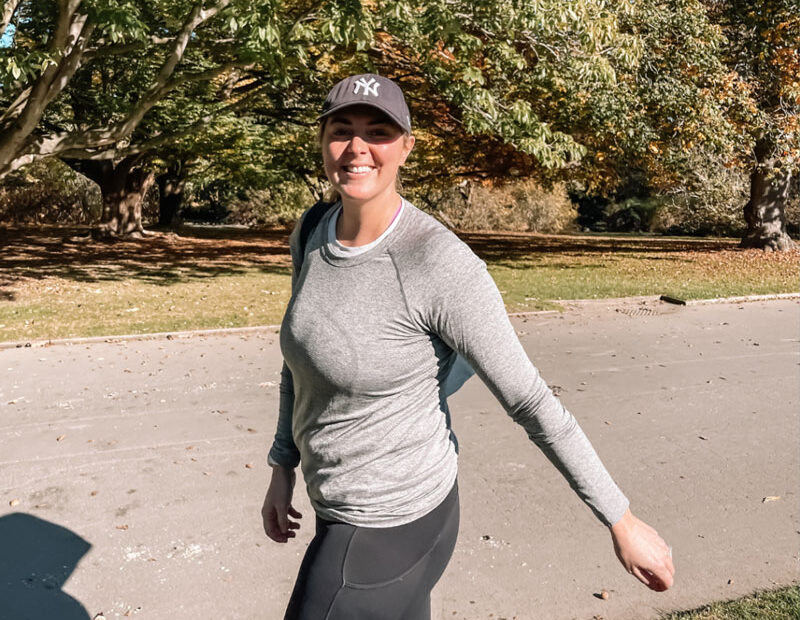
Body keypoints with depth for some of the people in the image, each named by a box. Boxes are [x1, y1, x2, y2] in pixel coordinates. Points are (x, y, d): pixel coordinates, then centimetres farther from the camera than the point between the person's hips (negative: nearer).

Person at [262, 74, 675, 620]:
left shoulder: (440, 264, -27)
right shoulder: (312, 235, -2)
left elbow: (531, 401, -21)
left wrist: (622, 522, -13)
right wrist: (283, 471, 14)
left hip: (386, 528, -7)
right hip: (342, 504, 8)